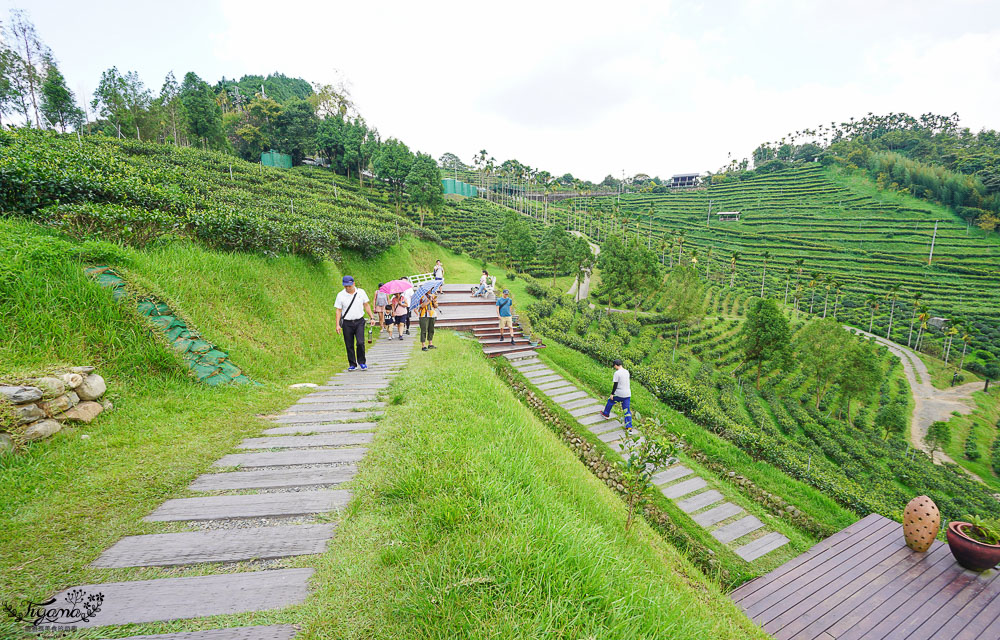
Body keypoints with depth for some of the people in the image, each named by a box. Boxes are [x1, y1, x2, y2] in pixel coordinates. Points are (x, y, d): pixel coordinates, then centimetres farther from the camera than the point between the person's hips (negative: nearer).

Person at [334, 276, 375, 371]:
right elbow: (338, 310, 1)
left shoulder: (361, 292, 2)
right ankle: (352, 364, 18)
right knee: (349, 345, 4)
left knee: (360, 343, -11)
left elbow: (366, 305, 10)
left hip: (359, 322, 0)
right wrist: (338, 325, -4)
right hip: (347, 323, 0)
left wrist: (372, 317, 5)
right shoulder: (340, 295, -1)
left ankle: (362, 362, 8)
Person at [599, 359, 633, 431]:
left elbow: (615, 385, -15)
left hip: (619, 394, -6)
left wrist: (612, 394, -7)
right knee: (627, 410, 8)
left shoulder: (617, 373, -15)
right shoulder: (626, 371, 7)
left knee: (610, 401, 22)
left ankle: (606, 414, 40)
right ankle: (629, 426, 5)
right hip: (628, 394, 6)